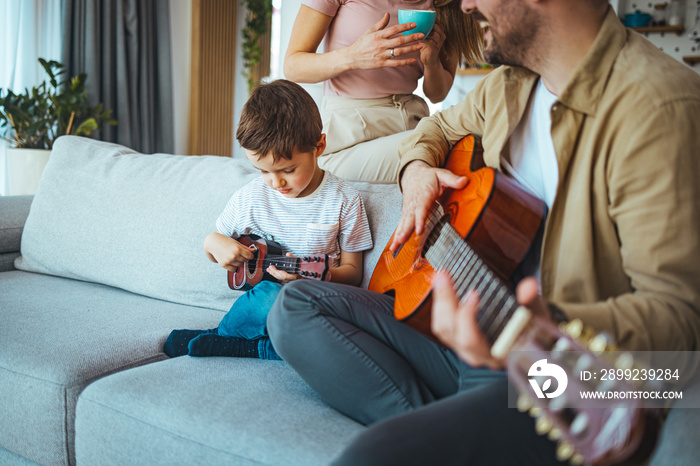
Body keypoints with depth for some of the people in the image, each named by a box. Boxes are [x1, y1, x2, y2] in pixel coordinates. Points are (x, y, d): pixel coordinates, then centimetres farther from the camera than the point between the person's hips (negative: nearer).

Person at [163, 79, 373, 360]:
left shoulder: (344, 200, -2)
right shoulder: (248, 198, 3)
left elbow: (352, 271, 4)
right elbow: (217, 241, 20)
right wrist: (213, 243, -6)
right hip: (260, 299, -1)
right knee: (270, 297, -39)